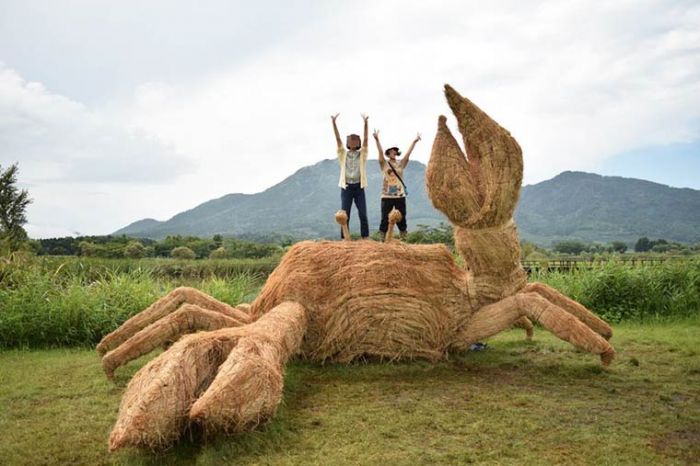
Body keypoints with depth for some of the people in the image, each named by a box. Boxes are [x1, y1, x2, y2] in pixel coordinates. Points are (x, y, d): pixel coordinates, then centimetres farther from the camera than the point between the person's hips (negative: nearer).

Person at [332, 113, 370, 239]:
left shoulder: (362, 154, 7)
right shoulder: (343, 154, 7)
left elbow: (365, 139, -6)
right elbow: (338, 139, -2)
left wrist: (365, 123, -19)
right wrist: (334, 122, -14)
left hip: (359, 187, 0)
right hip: (346, 187, 0)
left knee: (363, 215, -2)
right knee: (345, 215, -1)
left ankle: (366, 238, 4)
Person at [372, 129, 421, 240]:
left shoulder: (401, 164, 9)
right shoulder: (384, 164, 2)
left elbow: (408, 153, 1)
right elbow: (380, 152, -10)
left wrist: (414, 141, -8)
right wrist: (377, 140, -23)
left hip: (400, 195, 2)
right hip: (387, 196, -2)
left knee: (401, 218, 6)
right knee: (385, 218, 0)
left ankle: (403, 237, 13)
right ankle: (383, 238, 6)